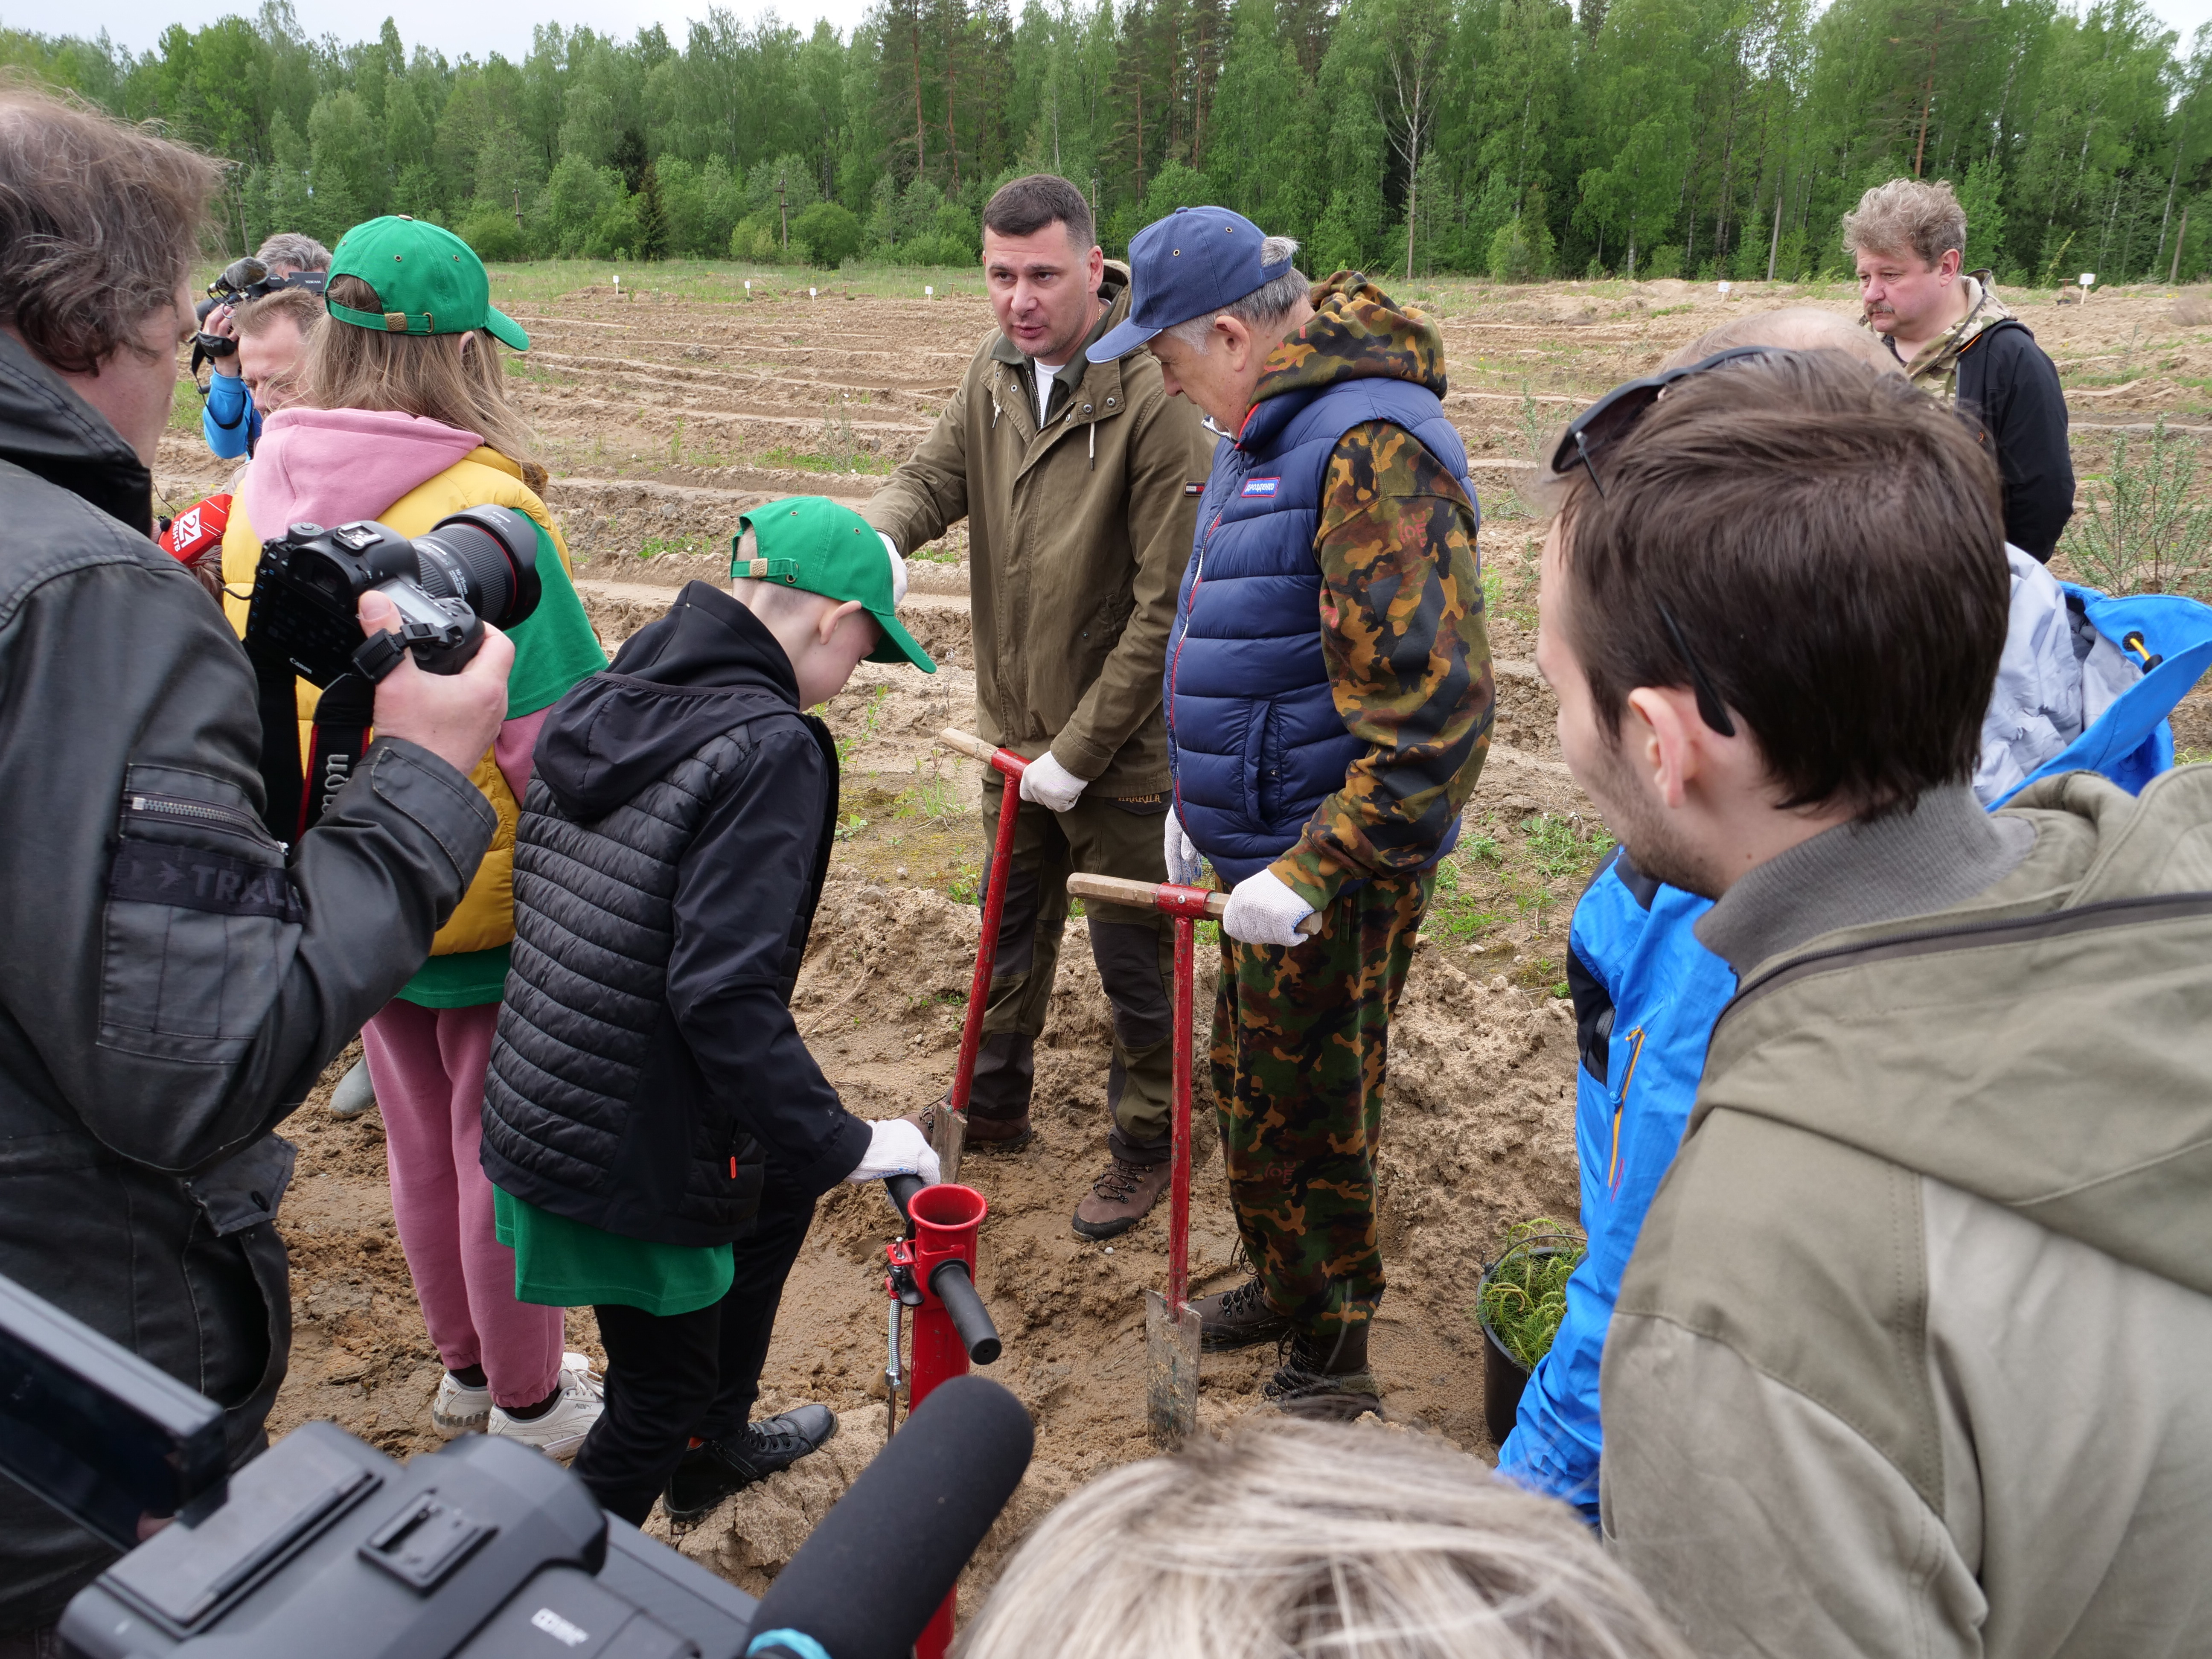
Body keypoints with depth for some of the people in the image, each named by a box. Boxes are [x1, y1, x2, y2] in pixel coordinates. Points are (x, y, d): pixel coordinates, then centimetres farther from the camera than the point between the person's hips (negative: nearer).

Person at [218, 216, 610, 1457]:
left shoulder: (267, 497, -2)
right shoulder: (483, 509, -23)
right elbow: (561, 732, -22)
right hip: (487, 896, -6)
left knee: (421, 1140, 22)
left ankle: (466, 1370, 43)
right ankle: (528, 1405, 31)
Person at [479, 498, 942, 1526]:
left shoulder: (594, 706, 4)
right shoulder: (769, 749, -21)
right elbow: (726, 994, -29)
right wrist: (844, 1145, -20)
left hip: (534, 1113, 9)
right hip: (630, 1161, -9)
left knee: (782, 1182, 31)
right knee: (659, 1402, 14)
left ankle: (717, 1445, 48)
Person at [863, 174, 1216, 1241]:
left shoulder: (1153, 401, -22)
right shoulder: (995, 375, 2)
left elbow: (1166, 607, -21)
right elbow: (932, 477, -1)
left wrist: (1078, 752, -18)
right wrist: (876, 538, -26)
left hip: (1123, 752, -7)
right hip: (1017, 737, 7)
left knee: (1134, 966, 10)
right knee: (1010, 938, 23)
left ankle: (1144, 1149, 32)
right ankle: (993, 1111, 45)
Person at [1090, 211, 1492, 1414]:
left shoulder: (1374, 447, -23)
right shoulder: (1270, 433, 10)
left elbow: (1433, 713, -29)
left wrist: (1313, 874, -27)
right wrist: (1196, 797, 19)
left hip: (1337, 874, -10)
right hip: (1265, 846, 10)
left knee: (1301, 1125, 5)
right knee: (1251, 1083, 23)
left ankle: (1327, 1373, 27)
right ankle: (1283, 1285, 45)